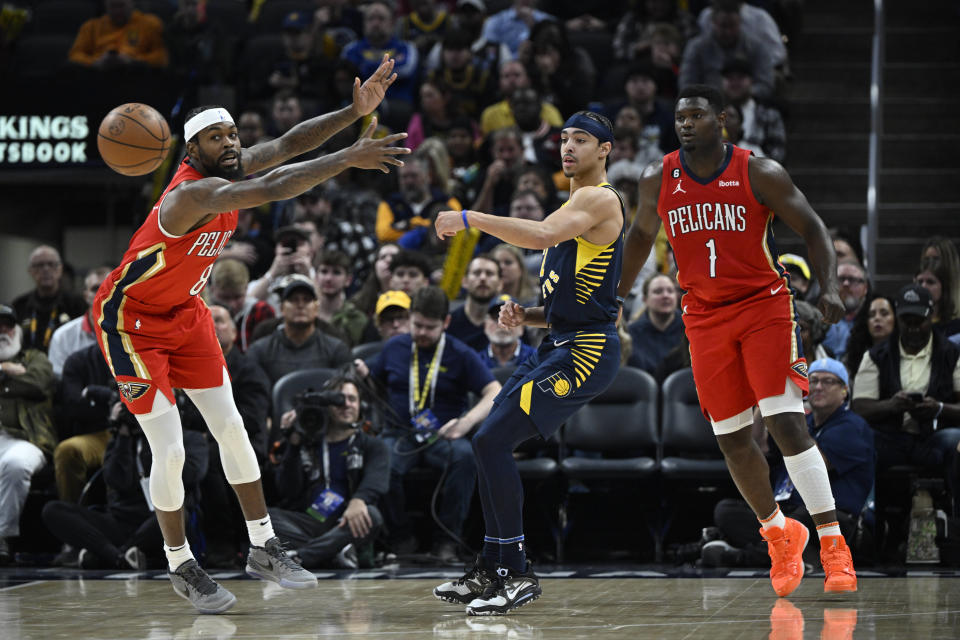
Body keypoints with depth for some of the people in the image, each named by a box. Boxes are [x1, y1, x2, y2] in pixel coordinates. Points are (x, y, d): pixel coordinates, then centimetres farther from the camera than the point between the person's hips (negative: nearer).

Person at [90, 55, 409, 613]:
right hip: (131, 320, -9)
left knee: (231, 427, 7)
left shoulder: (229, 169, -9)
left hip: (185, 312, 9)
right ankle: (181, 566, 10)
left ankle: (264, 549, 16)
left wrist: (356, 111, -28)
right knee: (170, 450, -8)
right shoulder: (193, 192, -35)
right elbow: (273, 190, -48)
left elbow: (287, 144, -14)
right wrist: (351, 158, -51)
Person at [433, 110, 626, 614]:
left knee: (492, 441, -16)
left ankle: (517, 574, -11)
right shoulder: (574, 206, 24)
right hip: (559, 344, 10)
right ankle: (490, 570, 20)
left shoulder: (601, 199, -8)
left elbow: (542, 235, -27)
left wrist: (470, 219, -22)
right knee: (490, 445, 11)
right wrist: (524, 316, 8)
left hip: (585, 351, -10)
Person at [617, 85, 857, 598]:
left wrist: (830, 287, -22)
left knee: (786, 422, -17)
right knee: (731, 438, 5)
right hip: (704, 318, 3)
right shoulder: (658, 180, 0)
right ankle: (778, 532, 29)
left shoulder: (760, 173, -9)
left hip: (764, 305, -3)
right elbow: (641, 235, 18)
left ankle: (832, 545, -11)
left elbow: (812, 228, -6)